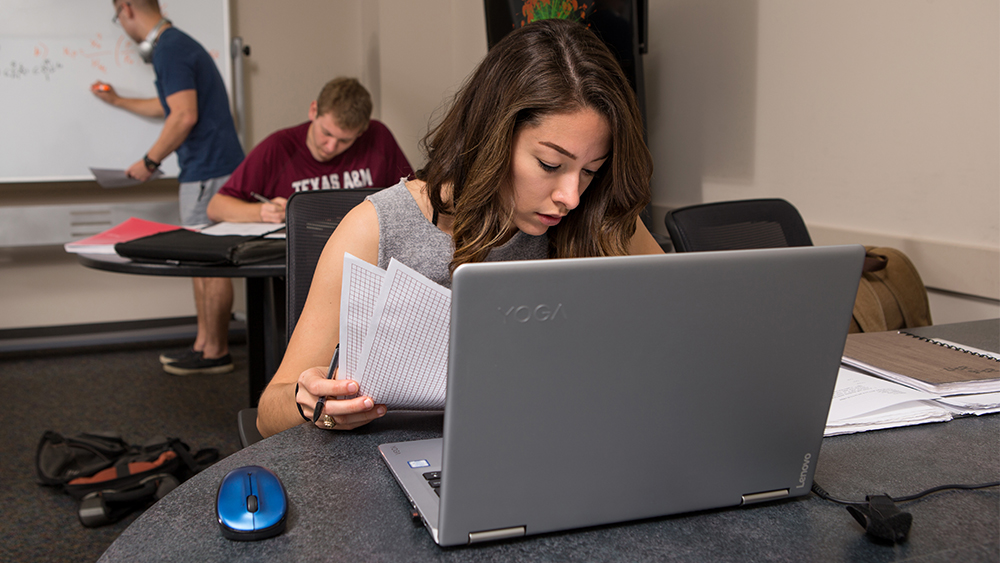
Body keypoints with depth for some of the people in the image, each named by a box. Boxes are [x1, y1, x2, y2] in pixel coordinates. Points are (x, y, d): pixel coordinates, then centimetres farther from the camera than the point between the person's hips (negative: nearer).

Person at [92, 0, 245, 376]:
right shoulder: (176, 44, 20)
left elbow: (184, 117, -22)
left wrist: (149, 162, -11)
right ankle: (203, 344, 19)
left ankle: (216, 353, 4)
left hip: (209, 171, -10)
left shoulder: (170, 50, -13)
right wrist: (117, 101, 45)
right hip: (205, 170, 10)